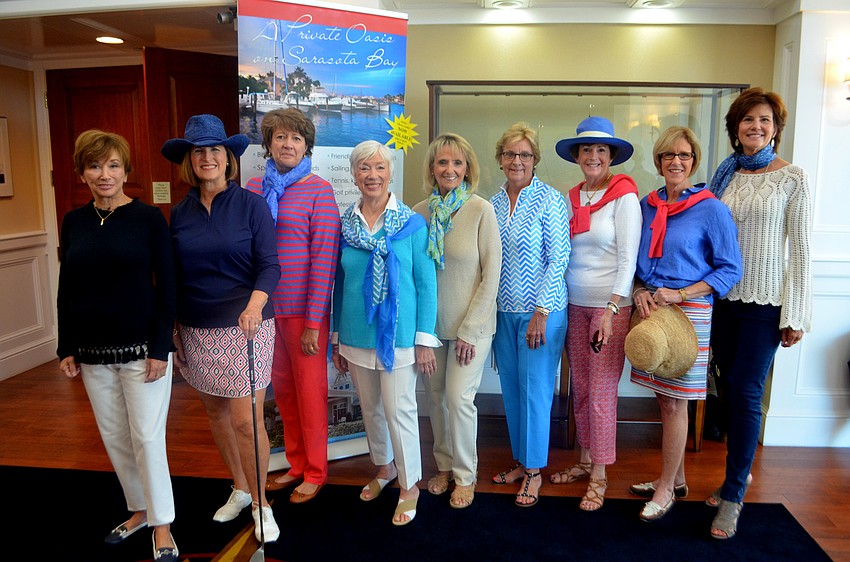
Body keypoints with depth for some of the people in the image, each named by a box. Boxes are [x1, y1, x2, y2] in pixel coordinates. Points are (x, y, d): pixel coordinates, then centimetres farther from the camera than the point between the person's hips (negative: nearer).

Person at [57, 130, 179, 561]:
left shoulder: (148, 218, -7)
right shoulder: (74, 222, 5)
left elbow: (166, 287, -8)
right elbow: (66, 290, 10)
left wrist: (160, 347, -12)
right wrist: (66, 348, 7)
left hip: (141, 348, -4)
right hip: (93, 351, 5)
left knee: (147, 437, 0)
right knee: (114, 437, 14)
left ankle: (161, 525, 17)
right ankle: (139, 509, 34)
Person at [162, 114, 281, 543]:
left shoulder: (251, 205, -5)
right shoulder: (180, 213, 7)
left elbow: (269, 265, -12)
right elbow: (174, 277, 11)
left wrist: (255, 303, -30)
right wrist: (171, 332, 9)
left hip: (243, 326, -4)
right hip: (195, 331, 5)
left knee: (245, 420, -4)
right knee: (215, 412, 15)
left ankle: (260, 502, 18)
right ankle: (240, 489, 36)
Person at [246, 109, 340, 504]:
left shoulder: (318, 190, -8)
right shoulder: (254, 189, 7)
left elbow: (324, 258, -11)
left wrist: (314, 322, -14)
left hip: (304, 310, -5)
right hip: (265, 306, 5)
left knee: (309, 391, 7)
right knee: (282, 390, 16)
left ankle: (315, 472, 25)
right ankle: (296, 465, 34)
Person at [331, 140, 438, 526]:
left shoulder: (412, 224, -6)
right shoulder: (344, 224, 3)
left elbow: (426, 283, -5)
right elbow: (340, 284, 9)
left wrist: (425, 339, -9)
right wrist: (337, 338, 11)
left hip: (398, 334, -4)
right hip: (355, 335, 4)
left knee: (399, 409, 1)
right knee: (370, 407, 17)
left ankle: (409, 485, 21)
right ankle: (384, 466, 40)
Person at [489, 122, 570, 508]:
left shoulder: (550, 199, -8)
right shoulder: (493, 203, 8)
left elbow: (558, 258, -11)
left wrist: (542, 311, -15)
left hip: (542, 311, -5)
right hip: (504, 311, 6)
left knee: (535, 389, 2)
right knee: (511, 388, 13)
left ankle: (534, 470, 18)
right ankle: (520, 461, 29)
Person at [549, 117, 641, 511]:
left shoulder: (624, 196, -7)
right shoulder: (571, 199, 9)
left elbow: (628, 260, -11)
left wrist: (611, 310, -17)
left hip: (611, 306, -5)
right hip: (575, 305, 6)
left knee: (601, 392, -1)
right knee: (580, 388, 12)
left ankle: (599, 476, 12)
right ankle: (585, 460, 28)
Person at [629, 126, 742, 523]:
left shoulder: (711, 209, -6)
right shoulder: (647, 206, 8)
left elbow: (730, 269, -6)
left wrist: (680, 294, -16)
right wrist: (640, 291, -4)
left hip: (688, 312, -5)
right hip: (650, 310, 5)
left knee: (674, 402, 1)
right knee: (664, 398, 12)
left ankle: (666, 490, 15)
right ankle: (675, 479, 28)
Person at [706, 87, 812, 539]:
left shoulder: (792, 178, -3)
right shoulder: (724, 176, 9)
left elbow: (800, 250, -5)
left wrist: (795, 315, -8)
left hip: (765, 302, -4)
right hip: (723, 298, 4)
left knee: (746, 394, -3)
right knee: (729, 389, 11)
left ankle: (733, 495, 9)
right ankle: (740, 471, 30)